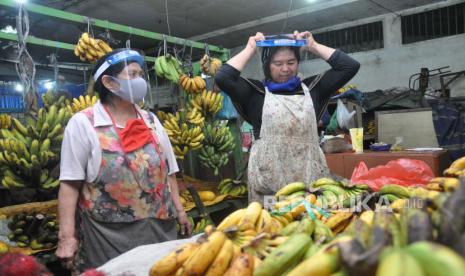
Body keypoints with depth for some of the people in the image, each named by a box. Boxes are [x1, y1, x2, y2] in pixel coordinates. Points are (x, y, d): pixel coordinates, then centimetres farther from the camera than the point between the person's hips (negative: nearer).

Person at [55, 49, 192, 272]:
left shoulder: (151, 120, 7)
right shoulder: (83, 123, -7)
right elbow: (70, 184, -9)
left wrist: (179, 211, 10)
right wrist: (66, 236, -13)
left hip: (160, 229, 5)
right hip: (108, 237, -4)